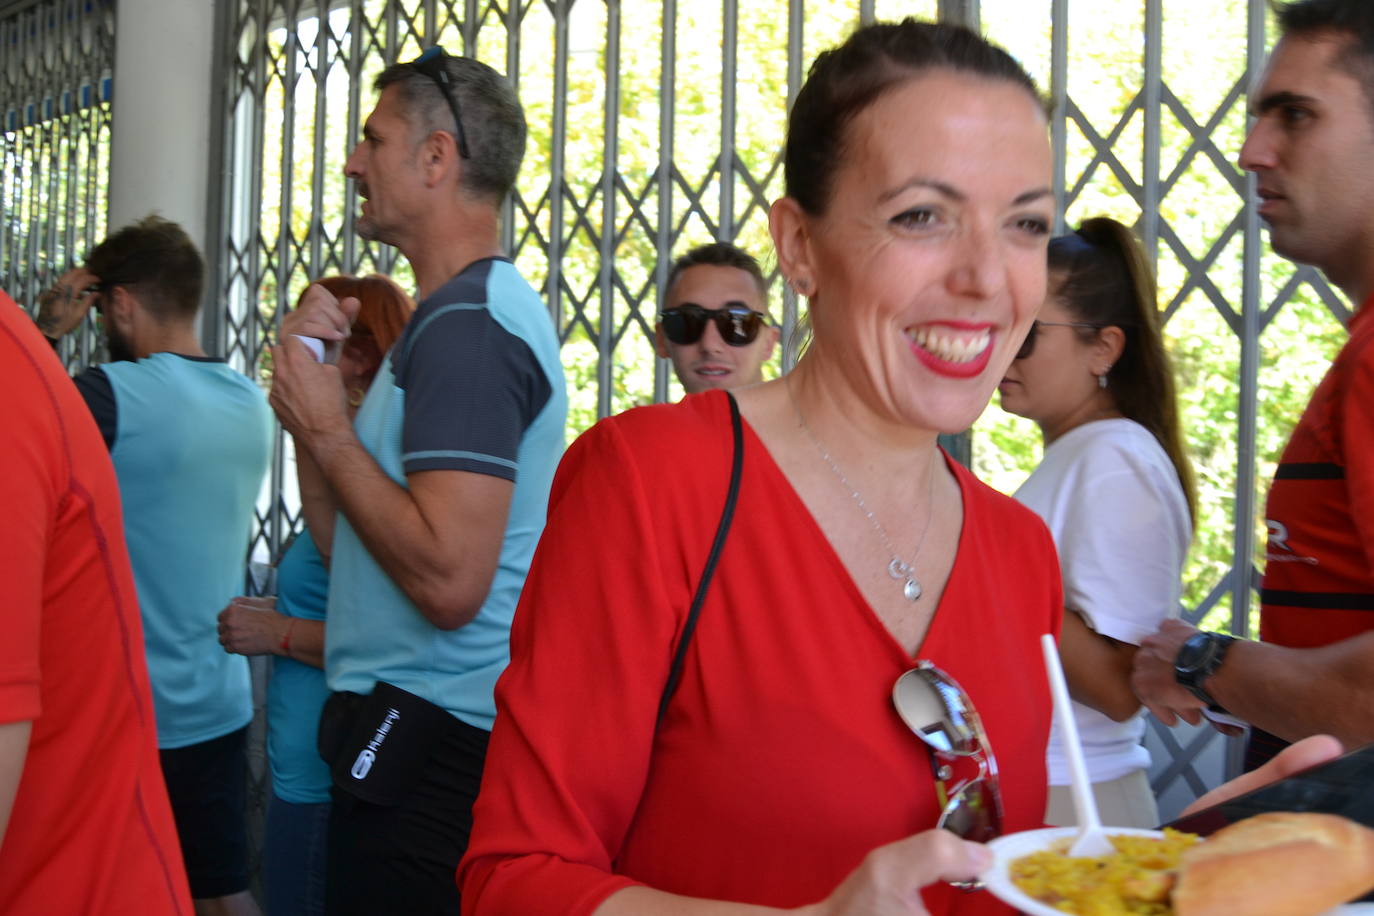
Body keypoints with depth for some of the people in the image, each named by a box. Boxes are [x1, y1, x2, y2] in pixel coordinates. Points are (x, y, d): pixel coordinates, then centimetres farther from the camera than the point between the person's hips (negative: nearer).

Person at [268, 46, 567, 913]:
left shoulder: (464, 327, -17)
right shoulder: (484, 307, 16)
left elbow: (449, 581, -28)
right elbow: (346, 538, 15)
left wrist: (327, 434, -16)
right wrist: (310, 366, 7)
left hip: (427, 739, -11)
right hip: (425, 725, 11)